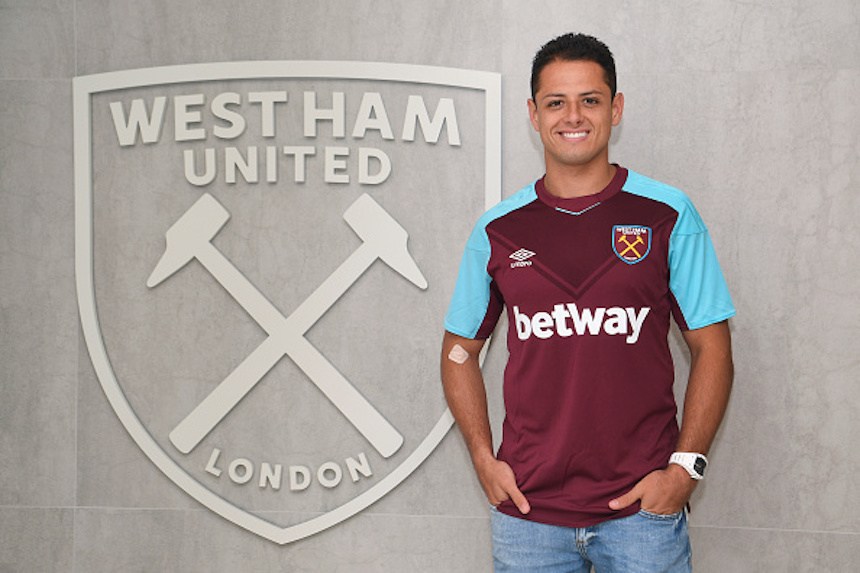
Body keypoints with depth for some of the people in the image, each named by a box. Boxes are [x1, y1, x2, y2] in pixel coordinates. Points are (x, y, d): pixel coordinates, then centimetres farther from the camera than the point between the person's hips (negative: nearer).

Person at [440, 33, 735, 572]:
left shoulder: (668, 215, -1)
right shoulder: (498, 229, 4)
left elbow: (712, 348, 0)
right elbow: (460, 350, 12)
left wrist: (685, 466, -8)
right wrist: (485, 459, 2)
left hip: (644, 507, -1)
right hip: (527, 507, 2)